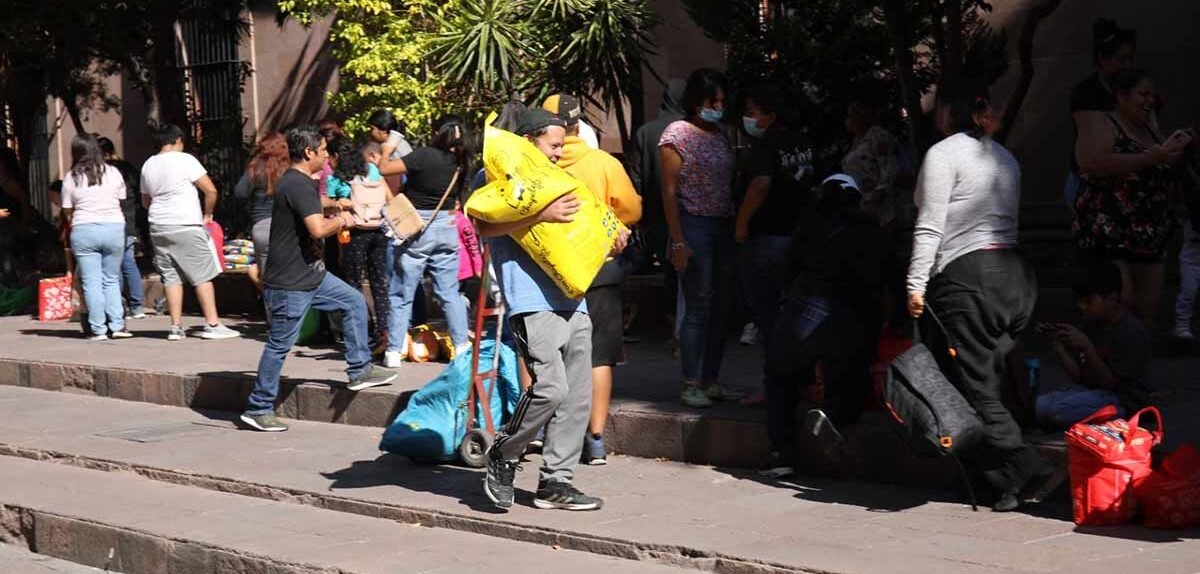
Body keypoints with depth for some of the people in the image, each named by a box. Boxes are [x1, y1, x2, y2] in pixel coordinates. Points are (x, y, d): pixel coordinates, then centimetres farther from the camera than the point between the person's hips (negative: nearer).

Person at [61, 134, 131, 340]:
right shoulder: (113, 173, 4)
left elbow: (68, 212, 3)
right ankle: (117, 325, 5)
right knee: (111, 279, 12)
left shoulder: (71, 178, 0)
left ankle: (98, 329, 1)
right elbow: (121, 200, 8)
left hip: (84, 230, -1)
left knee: (91, 282, 2)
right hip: (114, 228, 2)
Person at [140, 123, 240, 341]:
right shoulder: (185, 160, -7)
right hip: (186, 227, -6)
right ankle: (212, 325, -2)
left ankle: (176, 327, 7)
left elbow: (145, 201, 23)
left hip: (158, 227, 6)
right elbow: (211, 190, -11)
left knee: (171, 277, 8)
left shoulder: (148, 165, 12)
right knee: (202, 276, 0)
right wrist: (207, 214, 3)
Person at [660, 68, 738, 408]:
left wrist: (736, 228, 8)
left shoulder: (721, 137, 14)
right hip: (694, 225, -6)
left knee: (721, 308, 6)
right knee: (698, 309, -7)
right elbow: (669, 192, -8)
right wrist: (677, 242, -14)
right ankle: (691, 385, -1)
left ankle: (711, 380, 14)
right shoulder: (678, 134, -4)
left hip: (723, 227, 6)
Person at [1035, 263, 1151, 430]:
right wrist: (1056, 342, -2)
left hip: (1122, 401, -8)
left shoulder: (1132, 332, -14)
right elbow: (1077, 375, 9)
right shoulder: (1092, 325, 10)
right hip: (1090, 389, 8)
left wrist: (1086, 347, -25)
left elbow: (1109, 382, -16)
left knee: (1056, 412, -28)